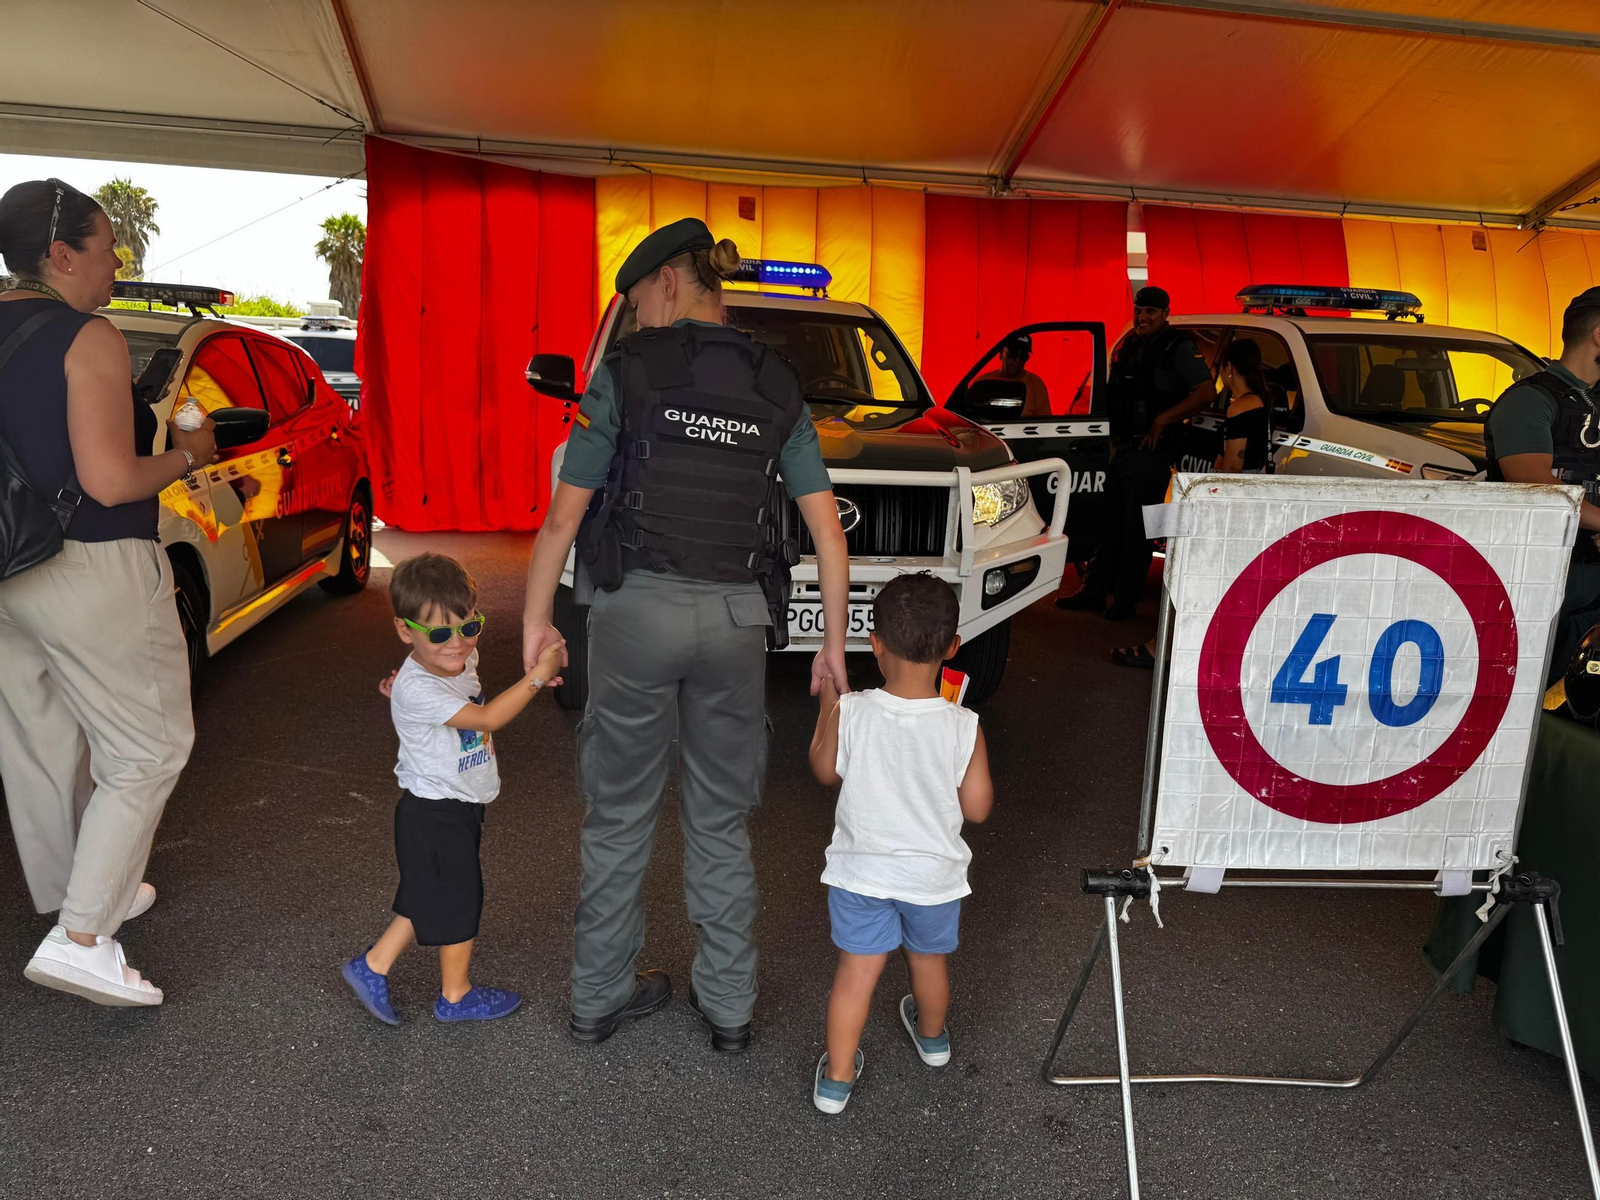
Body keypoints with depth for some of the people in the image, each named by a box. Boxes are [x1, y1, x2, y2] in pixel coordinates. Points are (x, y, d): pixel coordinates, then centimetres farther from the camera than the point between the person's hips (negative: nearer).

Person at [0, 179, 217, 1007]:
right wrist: (187, 454, -5)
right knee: (149, 751, 2)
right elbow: (109, 481, -22)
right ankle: (80, 937, 0)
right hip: (92, 574, -8)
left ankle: (72, 898, 36)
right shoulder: (88, 339, -16)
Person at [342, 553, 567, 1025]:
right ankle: (456, 994, 25)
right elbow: (488, 717, -32)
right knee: (458, 898, 7)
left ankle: (372, 966, 32)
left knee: (427, 899, 20)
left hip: (458, 807, 8)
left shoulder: (461, 660, -1)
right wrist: (537, 675, -32)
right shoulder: (417, 690, -28)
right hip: (435, 815, -8)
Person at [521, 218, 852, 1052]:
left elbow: (564, 516, -3)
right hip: (736, 618, 2)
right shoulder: (776, 388, 6)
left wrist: (536, 618, 8)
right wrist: (834, 642, 10)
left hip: (637, 608, -2)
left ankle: (598, 997, 27)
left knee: (619, 814, 13)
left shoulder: (626, 372, -3)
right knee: (721, 820, 16)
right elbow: (828, 531, 3)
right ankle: (728, 1005, 26)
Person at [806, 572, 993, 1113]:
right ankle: (932, 1036, 52)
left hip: (861, 869, -1)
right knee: (930, 958, 26)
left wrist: (827, 702, 7)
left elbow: (825, 770, -1)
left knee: (856, 968, 14)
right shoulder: (963, 727, -21)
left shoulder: (850, 713, -20)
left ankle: (837, 1077, 20)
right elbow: (977, 807, -11)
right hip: (934, 873, 1)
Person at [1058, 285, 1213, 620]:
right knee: (1110, 523, 12)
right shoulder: (1129, 346, 13)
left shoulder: (1178, 348, -8)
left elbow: (1207, 391, -18)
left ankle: (1125, 600, 7)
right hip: (1121, 446, 7)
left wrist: (1162, 421, -19)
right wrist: (1114, 435, 9)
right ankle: (1094, 591, 21)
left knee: (1136, 527, -2)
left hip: (1151, 451, -7)